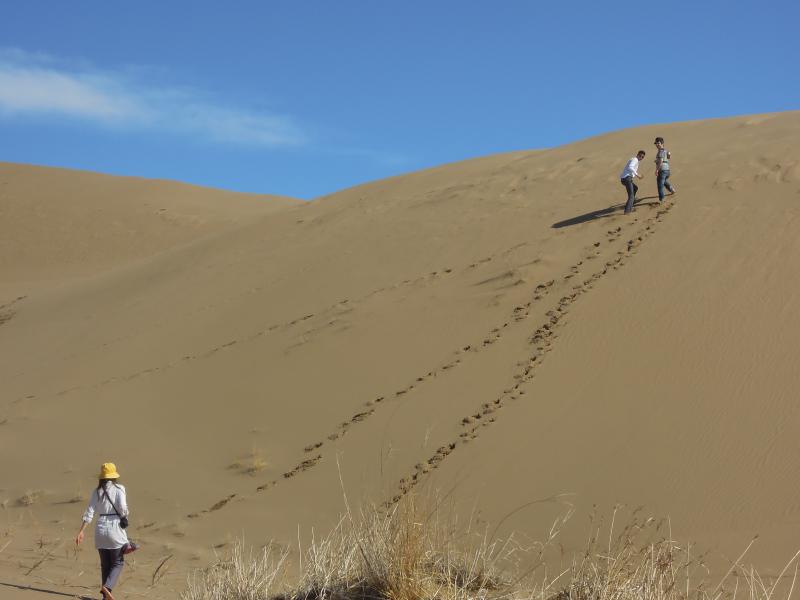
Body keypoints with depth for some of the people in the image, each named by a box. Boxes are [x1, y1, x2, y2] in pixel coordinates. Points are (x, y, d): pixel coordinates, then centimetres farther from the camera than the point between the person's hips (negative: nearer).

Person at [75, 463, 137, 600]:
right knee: (118, 563, 7)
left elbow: (89, 512, 0)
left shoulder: (96, 491, 5)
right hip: (115, 527, -4)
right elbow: (123, 508, -16)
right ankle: (107, 586, -16)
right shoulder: (119, 489, -6)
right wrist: (125, 516, 7)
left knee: (105, 564, 14)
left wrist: (81, 531, 0)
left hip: (100, 528, 4)